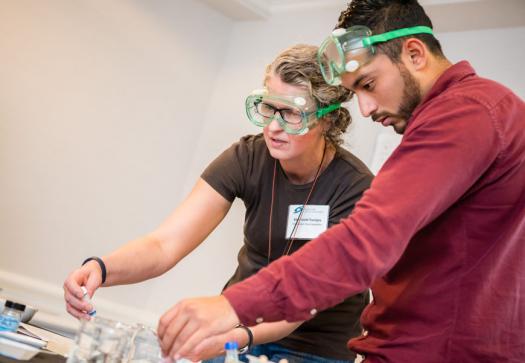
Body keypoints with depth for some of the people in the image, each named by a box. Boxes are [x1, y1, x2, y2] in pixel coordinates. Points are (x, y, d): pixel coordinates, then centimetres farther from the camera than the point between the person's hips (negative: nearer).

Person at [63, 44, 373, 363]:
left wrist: (235, 337, -44)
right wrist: (100, 268, -39)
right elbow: (165, 244, -20)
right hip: (244, 321, 3)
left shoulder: (354, 187, -20)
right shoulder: (247, 159, -12)